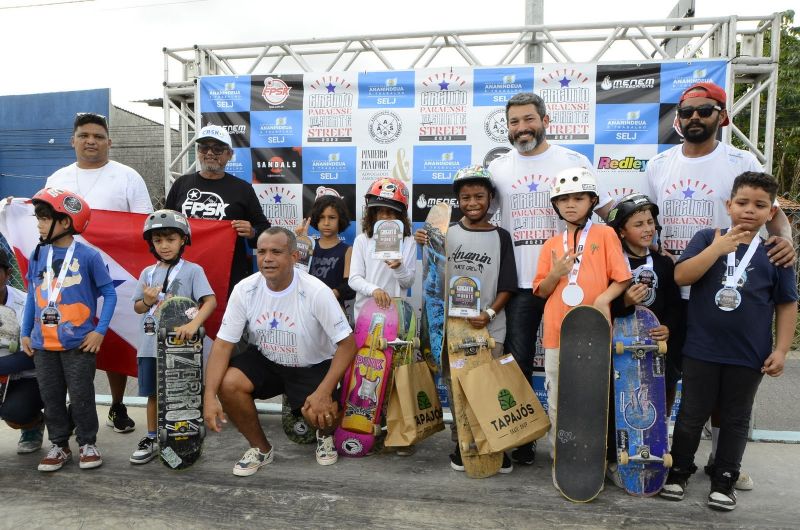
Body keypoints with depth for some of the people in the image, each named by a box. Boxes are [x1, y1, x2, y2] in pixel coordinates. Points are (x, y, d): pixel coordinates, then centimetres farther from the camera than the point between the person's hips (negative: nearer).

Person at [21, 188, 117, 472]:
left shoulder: (88, 255, -10)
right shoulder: (38, 255, 4)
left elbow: (109, 293, -6)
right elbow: (32, 296, 12)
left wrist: (99, 331, -11)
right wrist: (25, 333, 10)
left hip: (78, 343, -4)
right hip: (43, 344, 5)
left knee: (81, 397, 5)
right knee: (51, 397, 13)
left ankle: (88, 443, 22)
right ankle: (59, 445, 28)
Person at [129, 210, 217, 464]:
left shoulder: (192, 270, -5)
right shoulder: (148, 273, 9)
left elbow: (211, 301, -15)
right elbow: (137, 308, 13)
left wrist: (194, 323, -30)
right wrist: (148, 301, -10)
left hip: (180, 344, -4)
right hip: (151, 344, 4)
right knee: (153, 394, 14)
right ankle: (152, 439, 28)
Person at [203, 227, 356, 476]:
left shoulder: (316, 292, -25)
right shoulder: (244, 290, -15)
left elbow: (347, 343, -20)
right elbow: (223, 343, -12)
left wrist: (324, 392, -28)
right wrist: (210, 396, -24)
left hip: (313, 366, -3)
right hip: (265, 361, 4)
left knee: (321, 414, -28)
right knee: (228, 384, -22)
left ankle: (326, 435, 15)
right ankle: (261, 448, 5)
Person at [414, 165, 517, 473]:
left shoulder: (500, 236, 3)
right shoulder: (446, 234, 4)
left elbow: (507, 286, 2)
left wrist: (489, 313, -12)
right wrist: (426, 248, -10)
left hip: (489, 325, -1)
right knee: (456, 387, 7)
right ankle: (460, 445, 21)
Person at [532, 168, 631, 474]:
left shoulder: (605, 234, 2)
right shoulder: (551, 245, 11)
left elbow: (621, 278, -1)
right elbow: (541, 291, 10)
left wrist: (603, 298, -18)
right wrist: (556, 274, -8)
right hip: (557, 333, 3)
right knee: (557, 402, 8)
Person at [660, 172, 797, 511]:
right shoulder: (707, 238, -3)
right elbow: (681, 277, -14)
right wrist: (718, 248, -20)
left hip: (748, 356, 1)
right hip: (701, 351, -1)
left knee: (735, 420, 14)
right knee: (691, 416, 11)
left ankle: (724, 480, 30)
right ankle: (679, 471, 27)